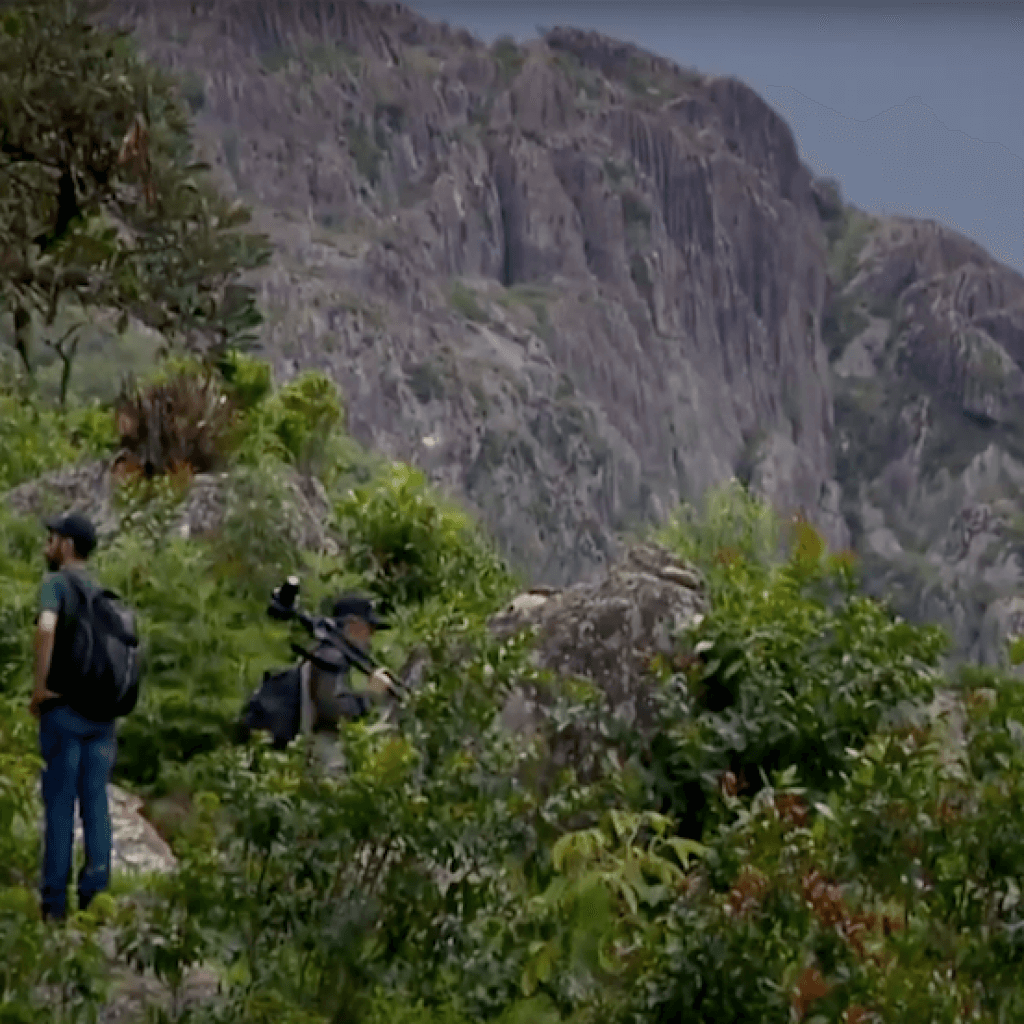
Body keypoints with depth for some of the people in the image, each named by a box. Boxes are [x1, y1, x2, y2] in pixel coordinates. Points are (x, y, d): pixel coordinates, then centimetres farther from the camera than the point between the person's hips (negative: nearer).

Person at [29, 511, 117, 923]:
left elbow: (46, 627, -26)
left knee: (59, 807, -1)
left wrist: (40, 687, -19)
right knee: (96, 804, 6)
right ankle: (95, 895, 4)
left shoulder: (56, 583, -8)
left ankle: (55, 903, 2)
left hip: (64, 709, -5)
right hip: (102, 713, 5)